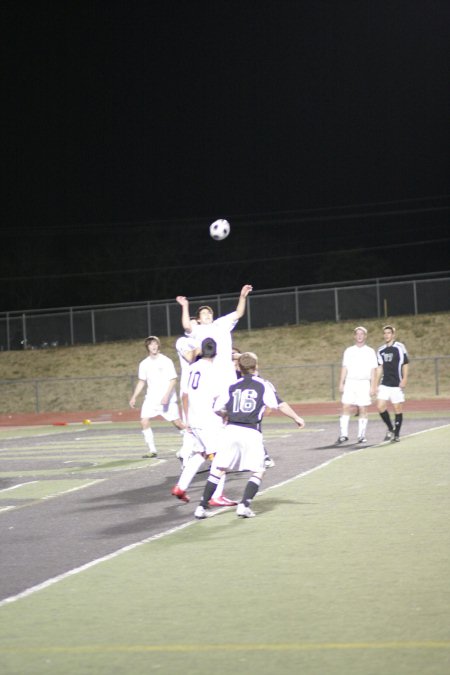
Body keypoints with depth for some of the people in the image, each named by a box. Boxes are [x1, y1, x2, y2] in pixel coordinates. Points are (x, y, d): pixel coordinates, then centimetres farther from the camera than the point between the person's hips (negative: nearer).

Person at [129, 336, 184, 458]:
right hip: (151, 398, 4)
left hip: (167, 399, -4)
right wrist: (134, 397, 11)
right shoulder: (144, 364, 6)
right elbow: (141, 382, 17)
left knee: (177, 423, -3)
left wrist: (166, 396, -19)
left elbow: (173, 380, -8)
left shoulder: (166, 361, -7)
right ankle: (152, 450, -7)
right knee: (144, 421, -13)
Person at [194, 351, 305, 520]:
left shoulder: (232, 387, 13)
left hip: (230, 430, 3)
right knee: (258, 471, 9)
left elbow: (217, 408, 12)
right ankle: (244, 505, -6)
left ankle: (202, 506, 1)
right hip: (251, 432, -3)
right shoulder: (264, 385, 4)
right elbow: (280, 405, -1)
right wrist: (297, 418, 12)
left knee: (218, 469, 7)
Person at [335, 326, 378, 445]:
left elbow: (373, 370, 3)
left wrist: (373, 386, -4)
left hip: (364, 383, -1)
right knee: (346, 408, -8)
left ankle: (361, 436, 5)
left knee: (363, 410, -1)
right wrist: (341, 383, 2)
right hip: (350, 382, 1)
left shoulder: (370, 352, 6)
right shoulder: (348, 351, 12)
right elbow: (345, 368, 11)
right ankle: (343, 435, -8)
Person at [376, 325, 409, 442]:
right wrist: (376, 383, 13)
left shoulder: (400, 347, -4)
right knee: (380, 406, -6)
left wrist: (404, 379, -13)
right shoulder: (381, 350, 11)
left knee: (397, 408, -1)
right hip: (384, 384, 5)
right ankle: (390, 429, 13)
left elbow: (405, 364, -4)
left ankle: (396, 435, 9)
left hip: (397, 384, -5)